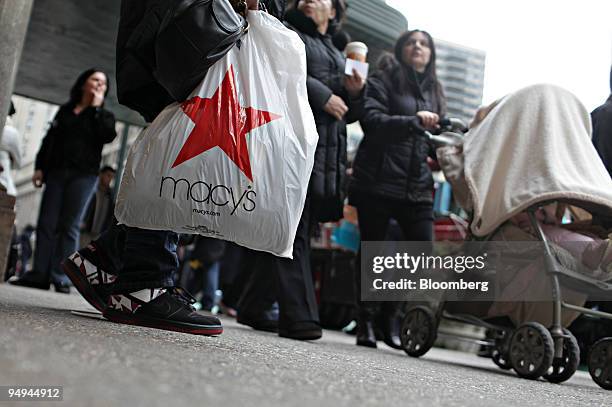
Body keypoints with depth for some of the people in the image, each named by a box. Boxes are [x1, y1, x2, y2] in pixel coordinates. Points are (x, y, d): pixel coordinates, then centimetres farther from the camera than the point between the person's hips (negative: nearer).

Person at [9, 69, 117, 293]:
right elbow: (49, 139, 16)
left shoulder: (104, 116, 11)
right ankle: (39, 274, -2)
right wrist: (39, 167, 7)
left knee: (69, 226, -5)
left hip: (83, 176, -3)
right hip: (56, 172, 3)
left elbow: (107, 135, -11)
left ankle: (61, 278, -5)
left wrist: (96, 107, -5)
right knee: (46, 224, -3)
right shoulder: (65, 110, 18)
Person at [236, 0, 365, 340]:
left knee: (300, 230, 5)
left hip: (327, 155, 7)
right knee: (292, 229, -13)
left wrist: (354, 92, 7)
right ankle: (298, 315, -15)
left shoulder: (338, 55, 31)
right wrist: (322, 95, -12)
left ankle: (254, 307, 14)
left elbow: (349, 114, 29)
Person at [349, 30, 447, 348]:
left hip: (417, 187, 5)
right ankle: (367, 320, 12)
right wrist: (414, 120, -17)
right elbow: (371, 119, -10)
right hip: (378, 180, -4)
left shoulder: (434, 92, 23)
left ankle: (391, 313, 15)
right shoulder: (383, 81, 6)